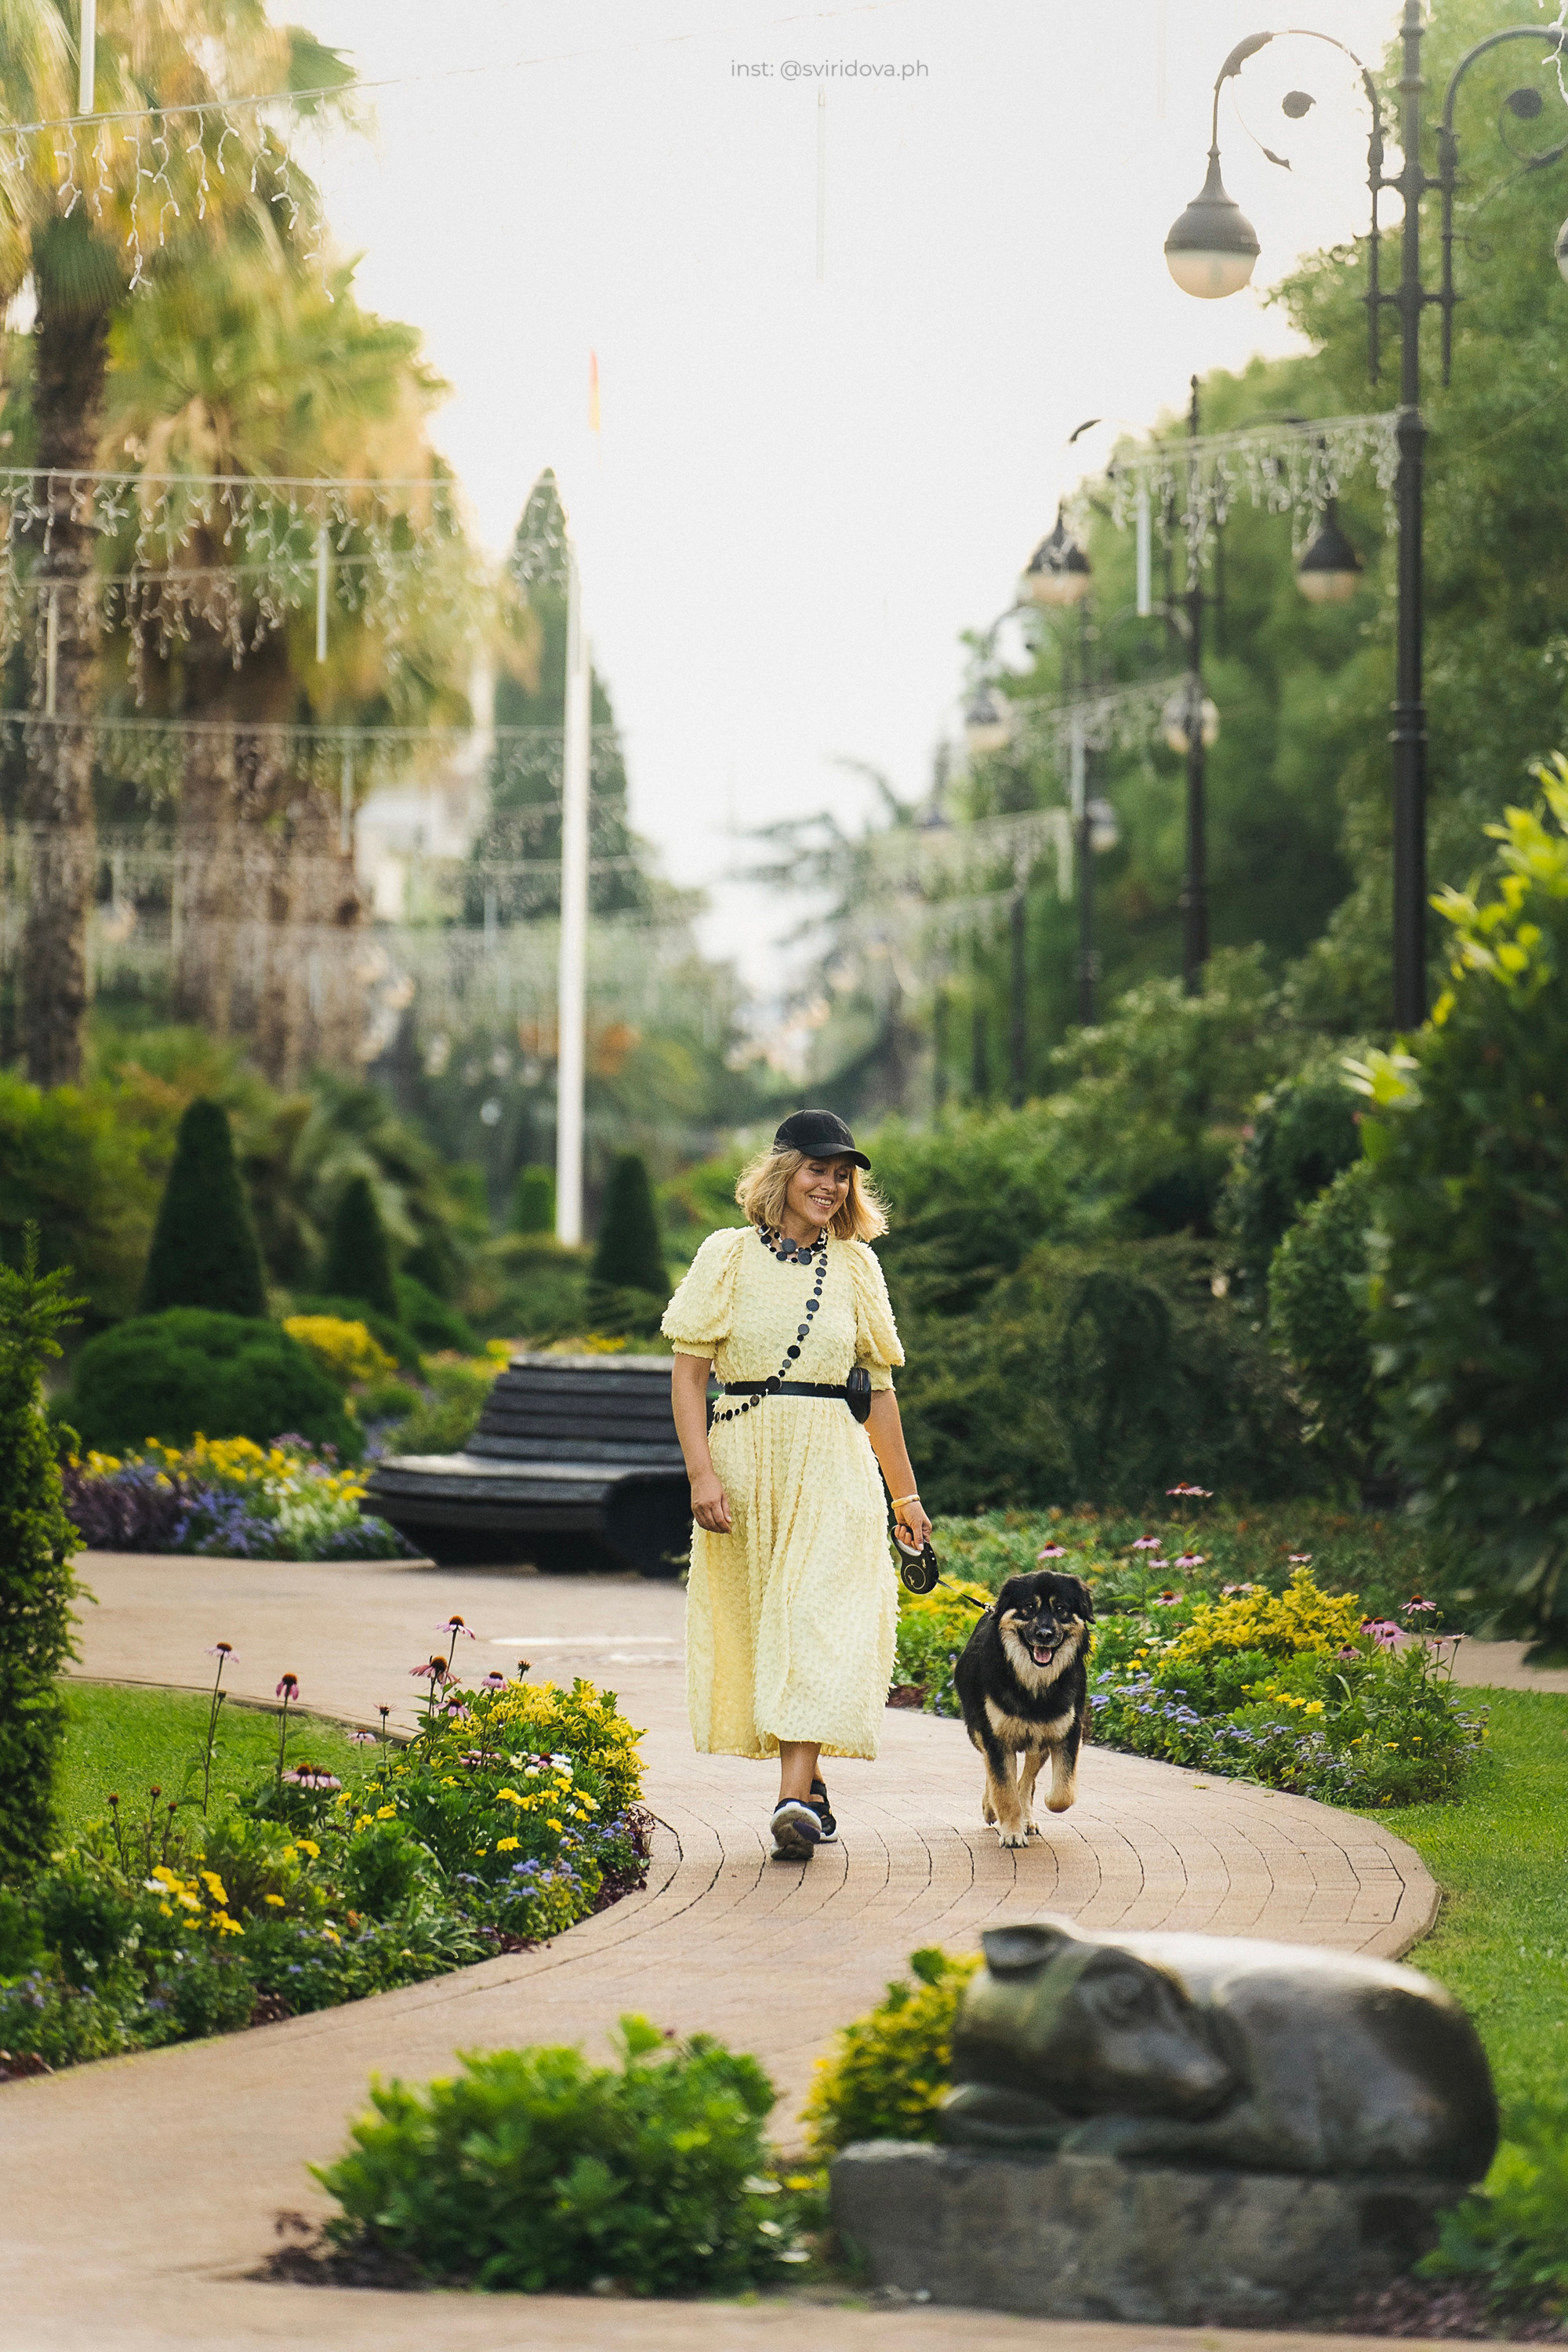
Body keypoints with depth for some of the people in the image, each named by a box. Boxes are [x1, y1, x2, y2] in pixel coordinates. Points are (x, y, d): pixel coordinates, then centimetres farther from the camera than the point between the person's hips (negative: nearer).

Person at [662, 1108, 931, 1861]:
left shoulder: (855, 1266, 10)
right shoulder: (729, 1256, 1)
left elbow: (879, 1387, 15)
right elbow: (688, 1373, -1)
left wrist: (906, 1496, 16)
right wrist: (701, 1473, -13)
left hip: (834, 1462, 1)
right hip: (744, 1458, -1)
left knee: (820, 1618, -13)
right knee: (755, 1621, 5)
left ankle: (795, 1800, -21)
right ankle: (808, 1785, 22)